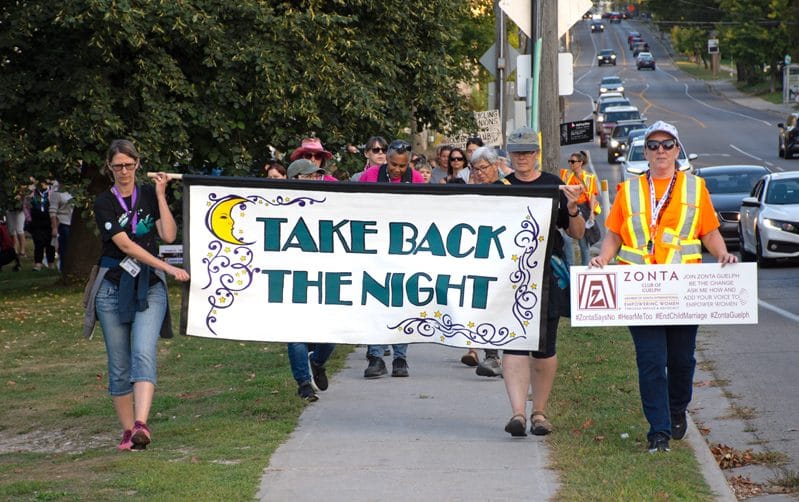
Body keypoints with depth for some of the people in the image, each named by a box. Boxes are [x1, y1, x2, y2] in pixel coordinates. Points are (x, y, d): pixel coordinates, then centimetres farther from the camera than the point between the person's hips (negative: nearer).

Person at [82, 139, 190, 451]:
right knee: (119, 365, 3)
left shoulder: (149, 195, 8)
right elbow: (124, 244, -11)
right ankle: (127, 430, 12)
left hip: (149, 286, 0)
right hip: (113, 287, 0)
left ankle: (141, 425, -32)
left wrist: (160, 195, -5)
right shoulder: (104, 203, 0)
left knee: (143, 353, -19)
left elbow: (169, 236, -2)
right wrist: (168, 268, -16)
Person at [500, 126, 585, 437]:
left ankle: (539, 411, 20)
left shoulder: (555, 187, 6)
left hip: (548, 275, 1)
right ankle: (518, 412, -15)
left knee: (544, 348, 6)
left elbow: (577, 234, 8)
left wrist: (572, 210, -11)